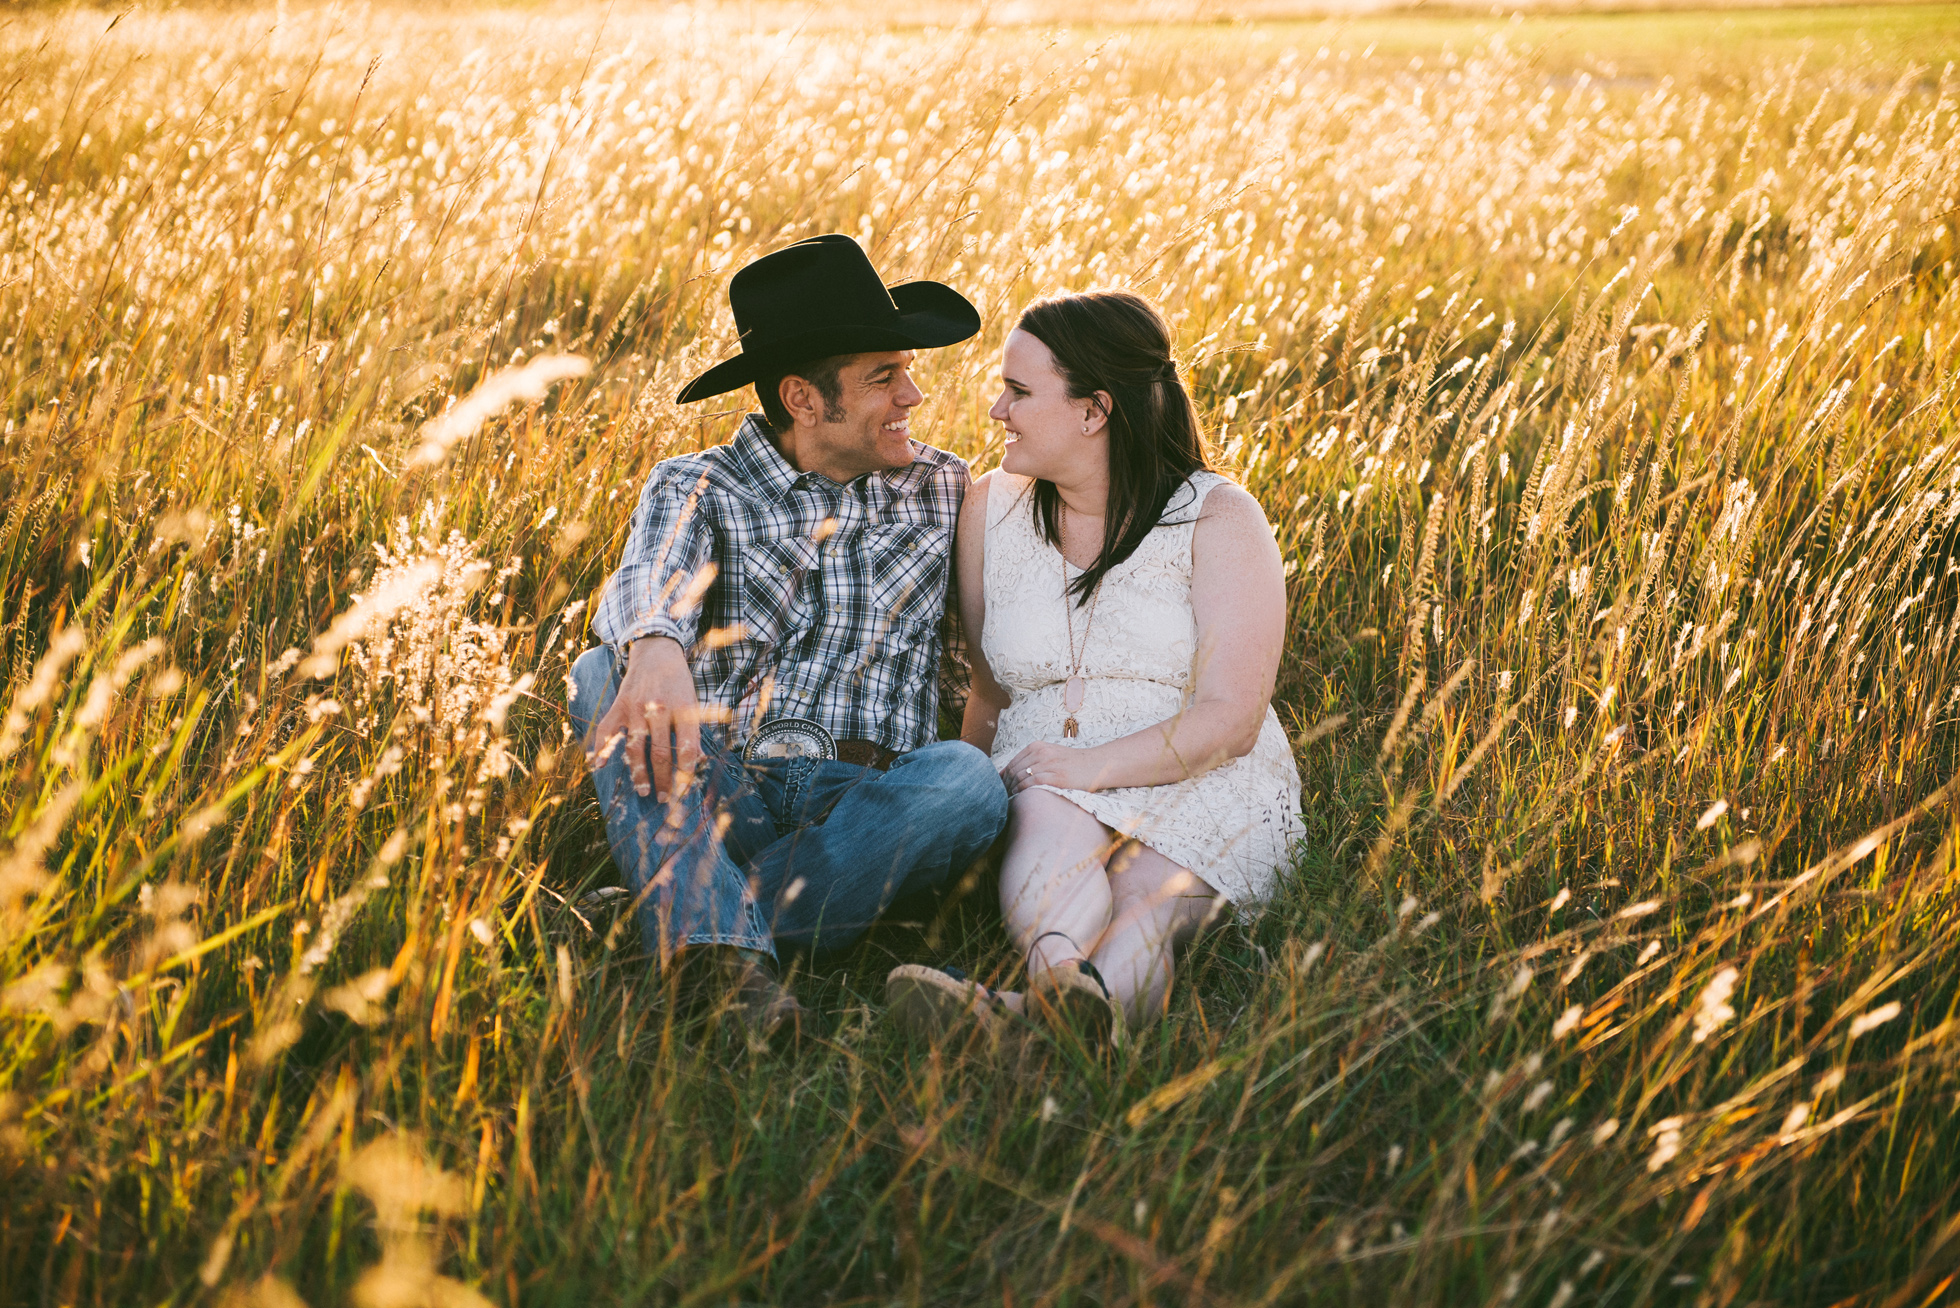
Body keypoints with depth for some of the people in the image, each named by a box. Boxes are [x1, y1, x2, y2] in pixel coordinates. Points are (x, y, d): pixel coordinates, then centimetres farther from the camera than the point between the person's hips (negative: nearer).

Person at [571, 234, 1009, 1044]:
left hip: (869, 805, 1)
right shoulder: (697, 487, 6)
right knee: (604, 674, -27)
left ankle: (684, 925, -35)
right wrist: (656, 647, -41)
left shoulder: (942, 490, 16)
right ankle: (730, 958, -45)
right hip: (719, 790, -1)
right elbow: (648, 581, -18)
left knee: (967, 777, -30)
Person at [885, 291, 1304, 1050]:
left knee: (1140, 909, -35)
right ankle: (1063, 981, -66)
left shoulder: (1218, 520, -2)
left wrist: (1091, 765, -22)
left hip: (1201, 795, -1)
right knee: (1047, 822, -36)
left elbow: (1231, 720, -10)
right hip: (1037, 784, 2)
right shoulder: (991, 509, 11)